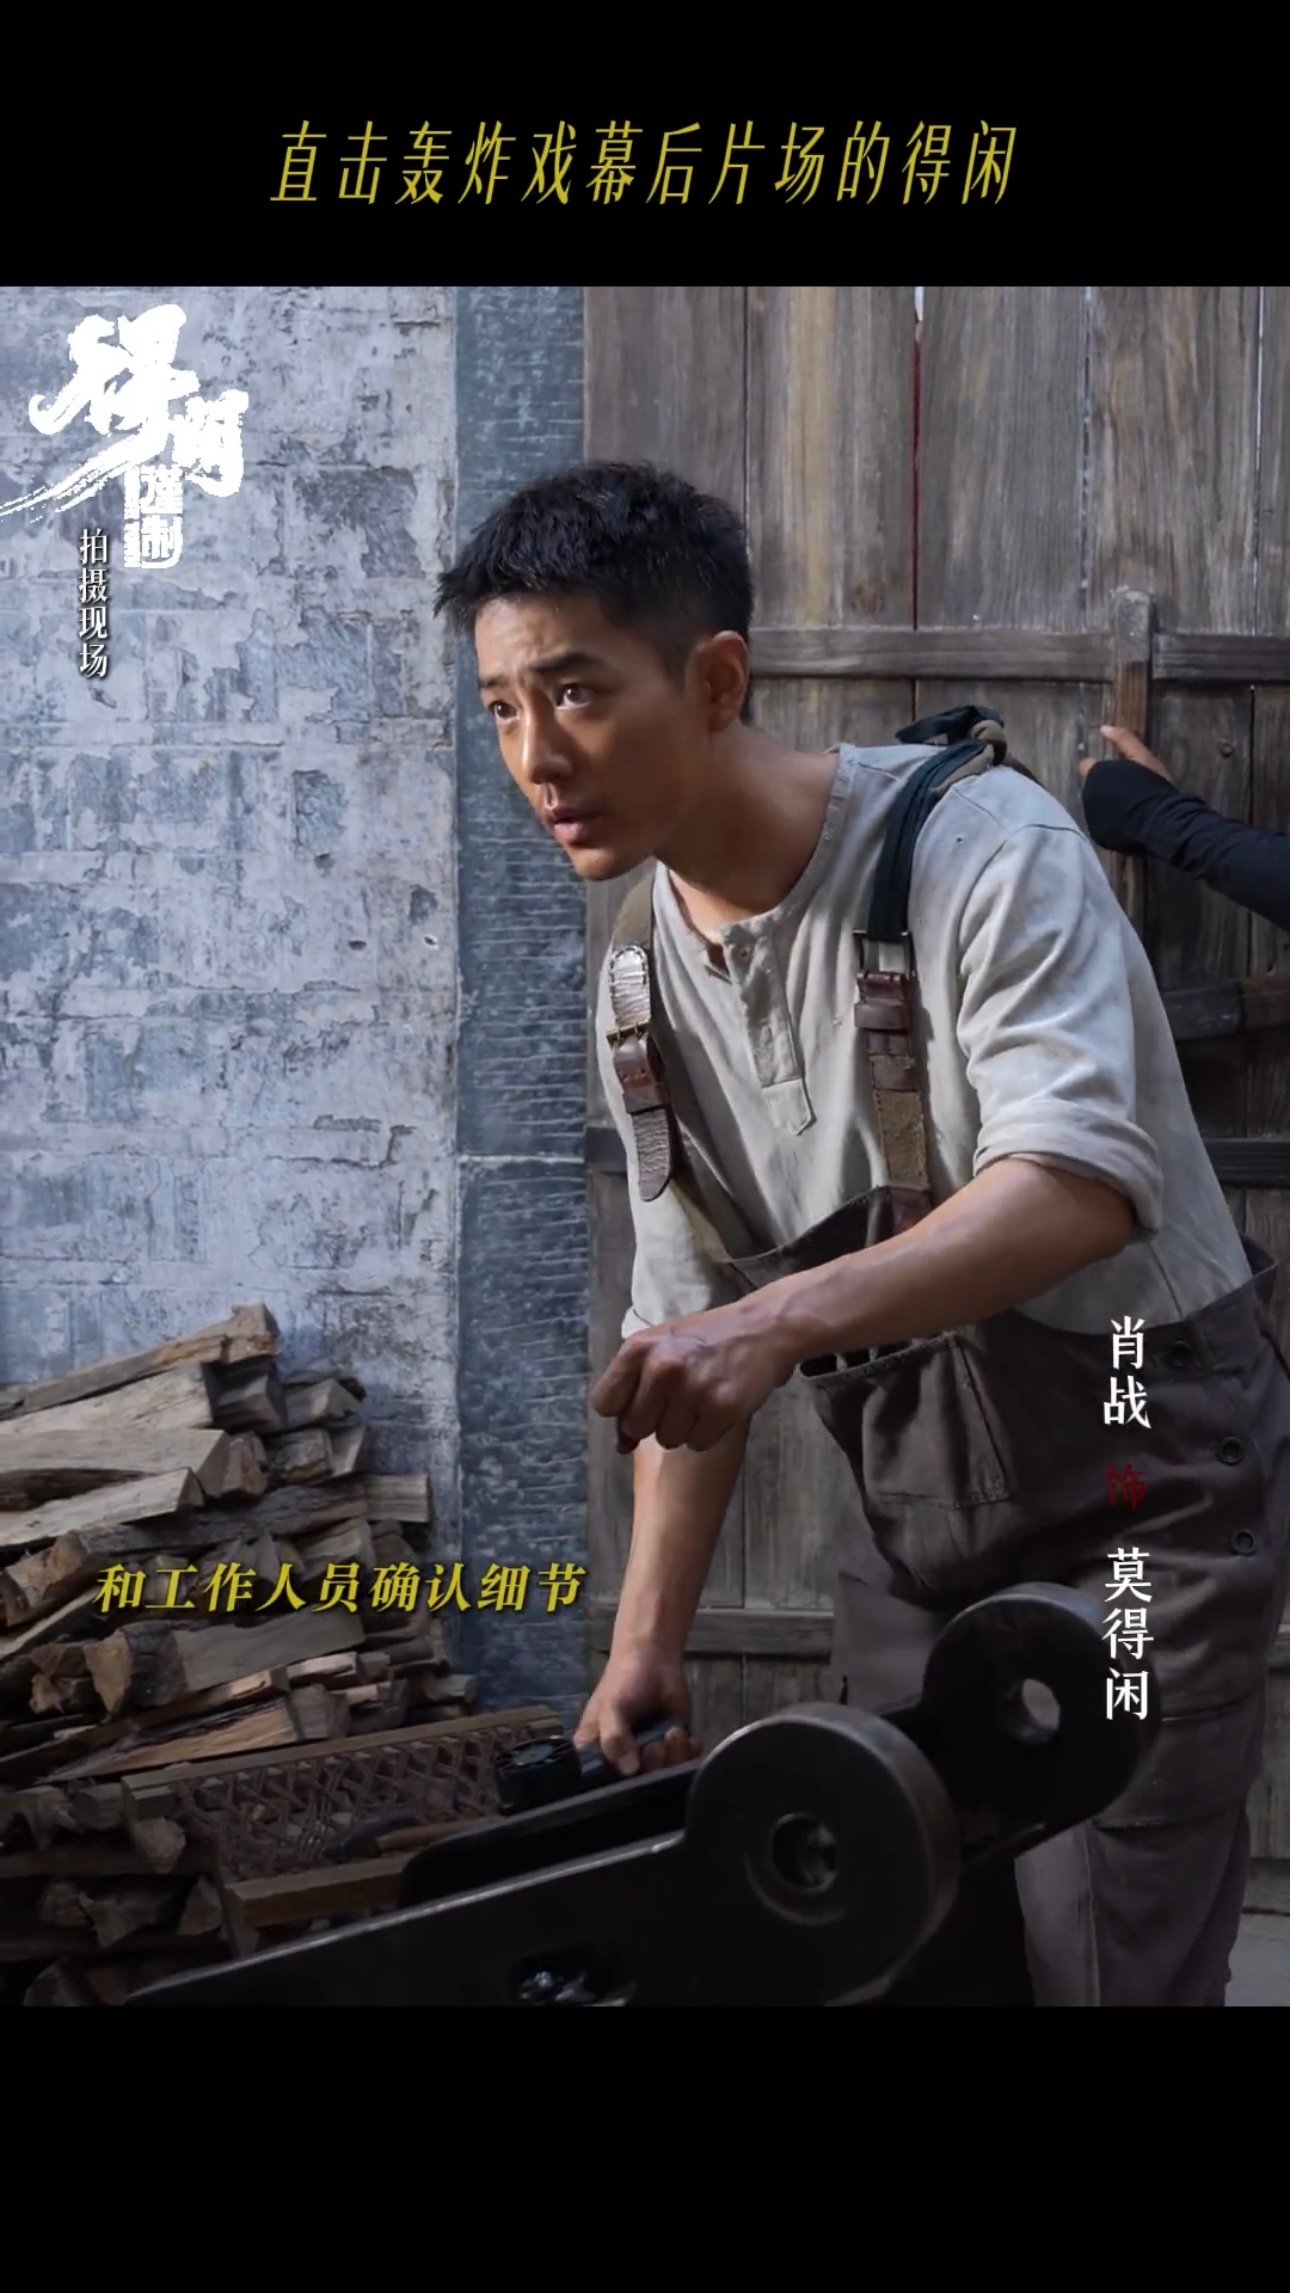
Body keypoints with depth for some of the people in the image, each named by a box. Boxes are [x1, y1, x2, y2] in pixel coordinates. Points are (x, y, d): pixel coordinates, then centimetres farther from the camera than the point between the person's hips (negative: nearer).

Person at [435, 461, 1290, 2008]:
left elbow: (1085, 1178, -33)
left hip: (1139, 1462, -6)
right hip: (915, 1486, 7)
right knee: (902, 1944, 9)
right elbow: (687, 1325, 8)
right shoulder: (646, 980, 3)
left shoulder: (979, 849, -19)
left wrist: (783, 1320, -45)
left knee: (1106, 1957, -10)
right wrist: (647, 1642, 1)